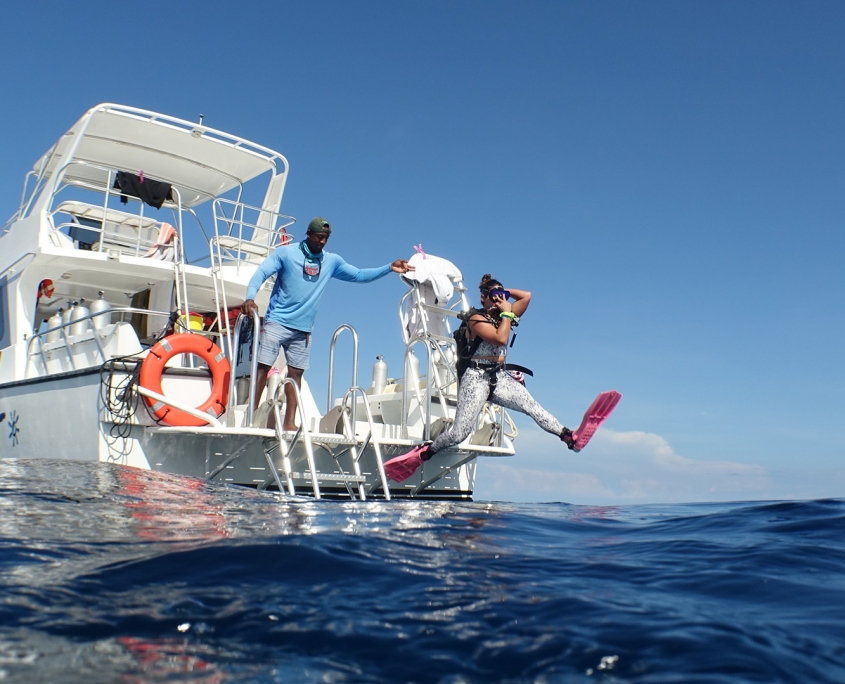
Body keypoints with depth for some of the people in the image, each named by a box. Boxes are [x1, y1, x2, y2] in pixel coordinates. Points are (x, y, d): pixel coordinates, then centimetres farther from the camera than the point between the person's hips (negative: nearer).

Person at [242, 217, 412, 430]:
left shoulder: (332, 261, 9)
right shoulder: (286, 252, -3)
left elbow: (359, 275, 12)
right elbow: (261, 273, -10)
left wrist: (389, 268, 1)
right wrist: (250, 297, -28)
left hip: (303, 329, 4)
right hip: (277, 322, -4)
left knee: (296, 373, 4)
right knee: (263, 367, -6)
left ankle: (289, 422, 8)